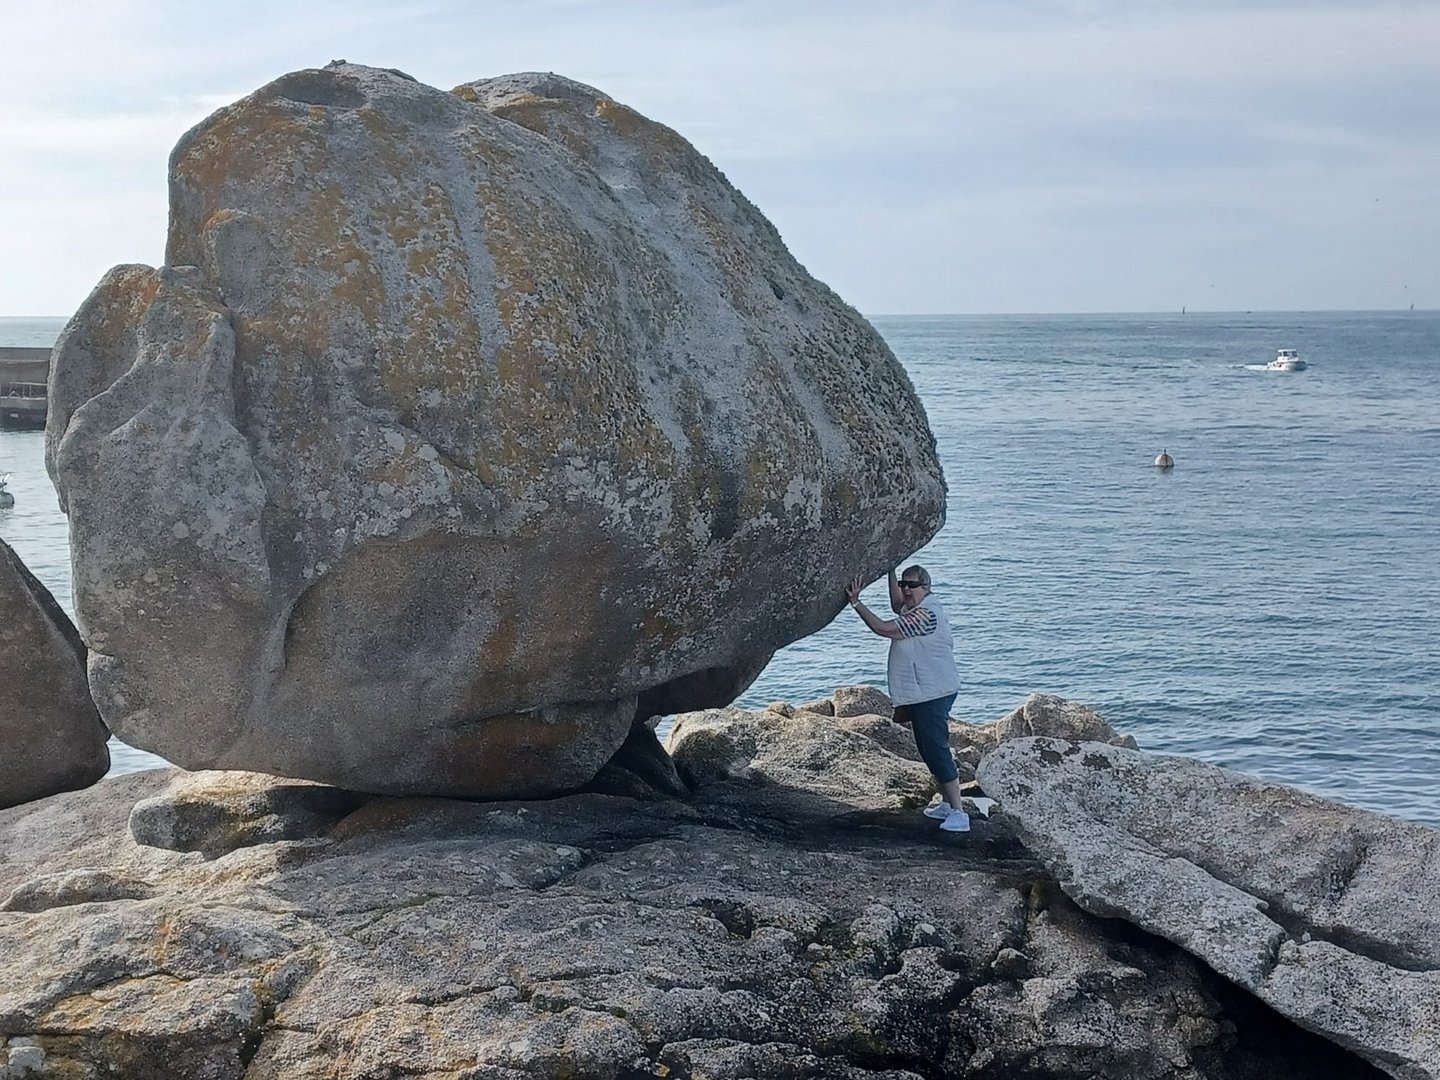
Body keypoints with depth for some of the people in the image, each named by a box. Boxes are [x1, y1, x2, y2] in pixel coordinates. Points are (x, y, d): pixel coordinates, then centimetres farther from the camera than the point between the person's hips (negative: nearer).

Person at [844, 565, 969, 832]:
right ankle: (947, 804, 27)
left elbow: (883, 628, -24)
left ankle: (958, 813, -11)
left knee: (937, 750, -11)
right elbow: (897, 605, 34)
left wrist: (856, 603, -20)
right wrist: (891, 572, 26)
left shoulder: (926, 615, -21)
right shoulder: (917, 608, 11)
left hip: (932, 695, -11)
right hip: (920, 695, 11)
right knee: (929, 750, 18)